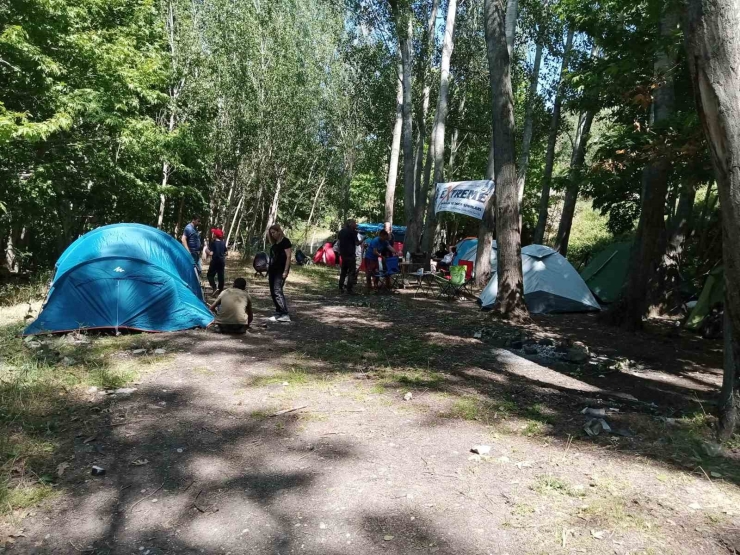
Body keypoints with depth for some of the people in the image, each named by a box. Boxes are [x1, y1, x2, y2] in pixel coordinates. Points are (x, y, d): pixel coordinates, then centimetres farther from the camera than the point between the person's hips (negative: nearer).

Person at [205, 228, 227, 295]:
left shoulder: (213, 242, -10)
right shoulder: (223, 243, 9)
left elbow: (211, 253, -16)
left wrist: (206, 250, 1)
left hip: (215, 261, -6)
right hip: (222, 261, 6)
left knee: (210, 275, 4)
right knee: (221, 276, 9)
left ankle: (215, 288, -13)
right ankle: (220, 290, 12)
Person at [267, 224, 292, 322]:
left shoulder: (285, 241, -6)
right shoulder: (274, 243, 19)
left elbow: (288, 256, -12)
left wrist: (285, 271, -19)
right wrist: (269, 271, 18)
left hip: (281, 270, -9)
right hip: (273, 270, 9)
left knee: (277, 290, -18)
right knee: (273, 292, 6)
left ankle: (285, 314, -19)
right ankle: (278, 314, 13)